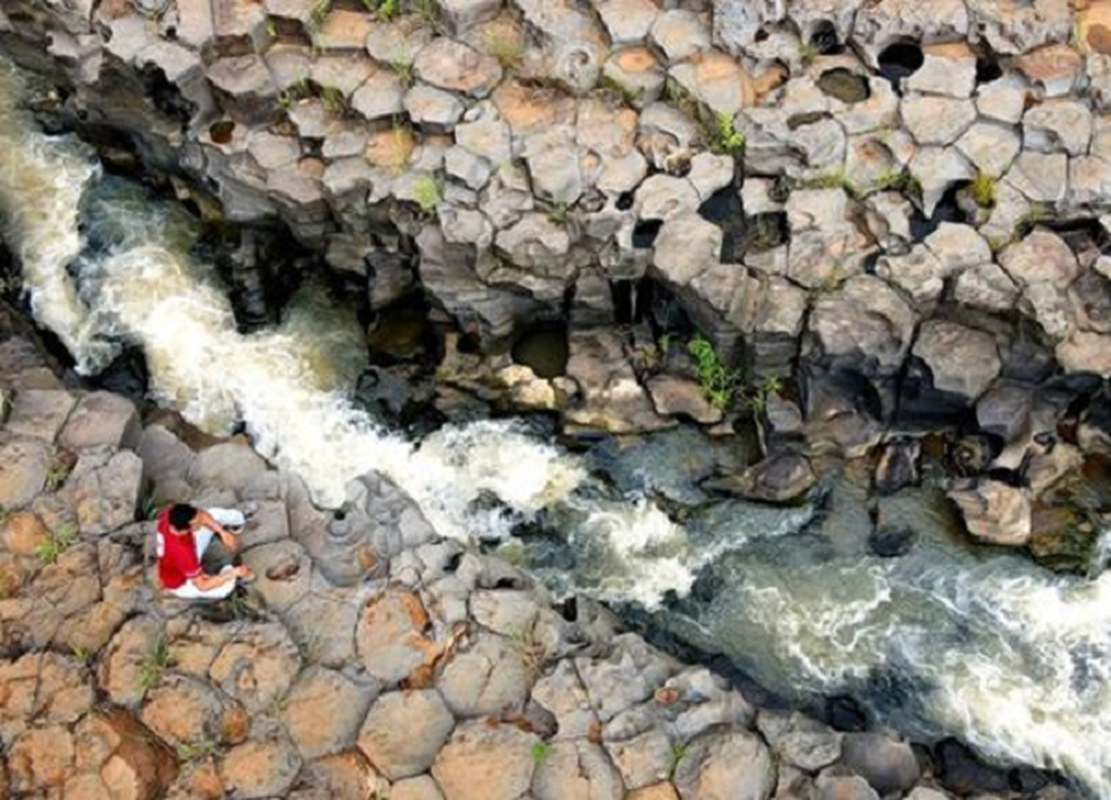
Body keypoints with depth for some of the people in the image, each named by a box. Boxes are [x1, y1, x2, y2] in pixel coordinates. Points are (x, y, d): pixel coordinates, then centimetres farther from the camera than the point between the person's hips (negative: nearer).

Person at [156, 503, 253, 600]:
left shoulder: (171, 513, -28)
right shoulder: (182, 552, -45)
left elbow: (201, 514, -6)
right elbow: (202, 585, -31)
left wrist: (222, 532, -17)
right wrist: (234, 572, -26)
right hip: (180, 583, -6)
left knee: (215, 514, 2)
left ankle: (240, 519, 33)